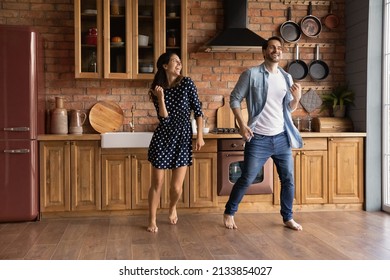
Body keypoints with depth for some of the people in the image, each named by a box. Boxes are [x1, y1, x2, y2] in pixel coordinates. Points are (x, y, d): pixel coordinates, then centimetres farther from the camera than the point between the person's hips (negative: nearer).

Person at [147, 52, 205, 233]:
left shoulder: (186, 83, -2)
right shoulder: (157, 89, 1)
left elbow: (197, 110, -1)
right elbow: (164, 118, -8)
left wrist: (200, 136, -5)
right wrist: (161, 97, -20)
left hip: (183, 138, 0)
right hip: (163, 138, 1)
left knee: (176, 187, -1)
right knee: (157, 183, 4)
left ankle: (172, 207, 34)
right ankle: (152, 220, 23)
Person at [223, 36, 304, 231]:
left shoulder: (286, 77, 9)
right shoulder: (251, 74, -7)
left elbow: (289, 109, 14)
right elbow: (234, 99, -3)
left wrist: (297, 98, -8)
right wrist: (242, 124, -14)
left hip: (282, 138, 5)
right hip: (258, 139, -5)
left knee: (288, 179, 10)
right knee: (246, 179, 2)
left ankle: (288, 218, 27)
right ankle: (229, 213, 22)